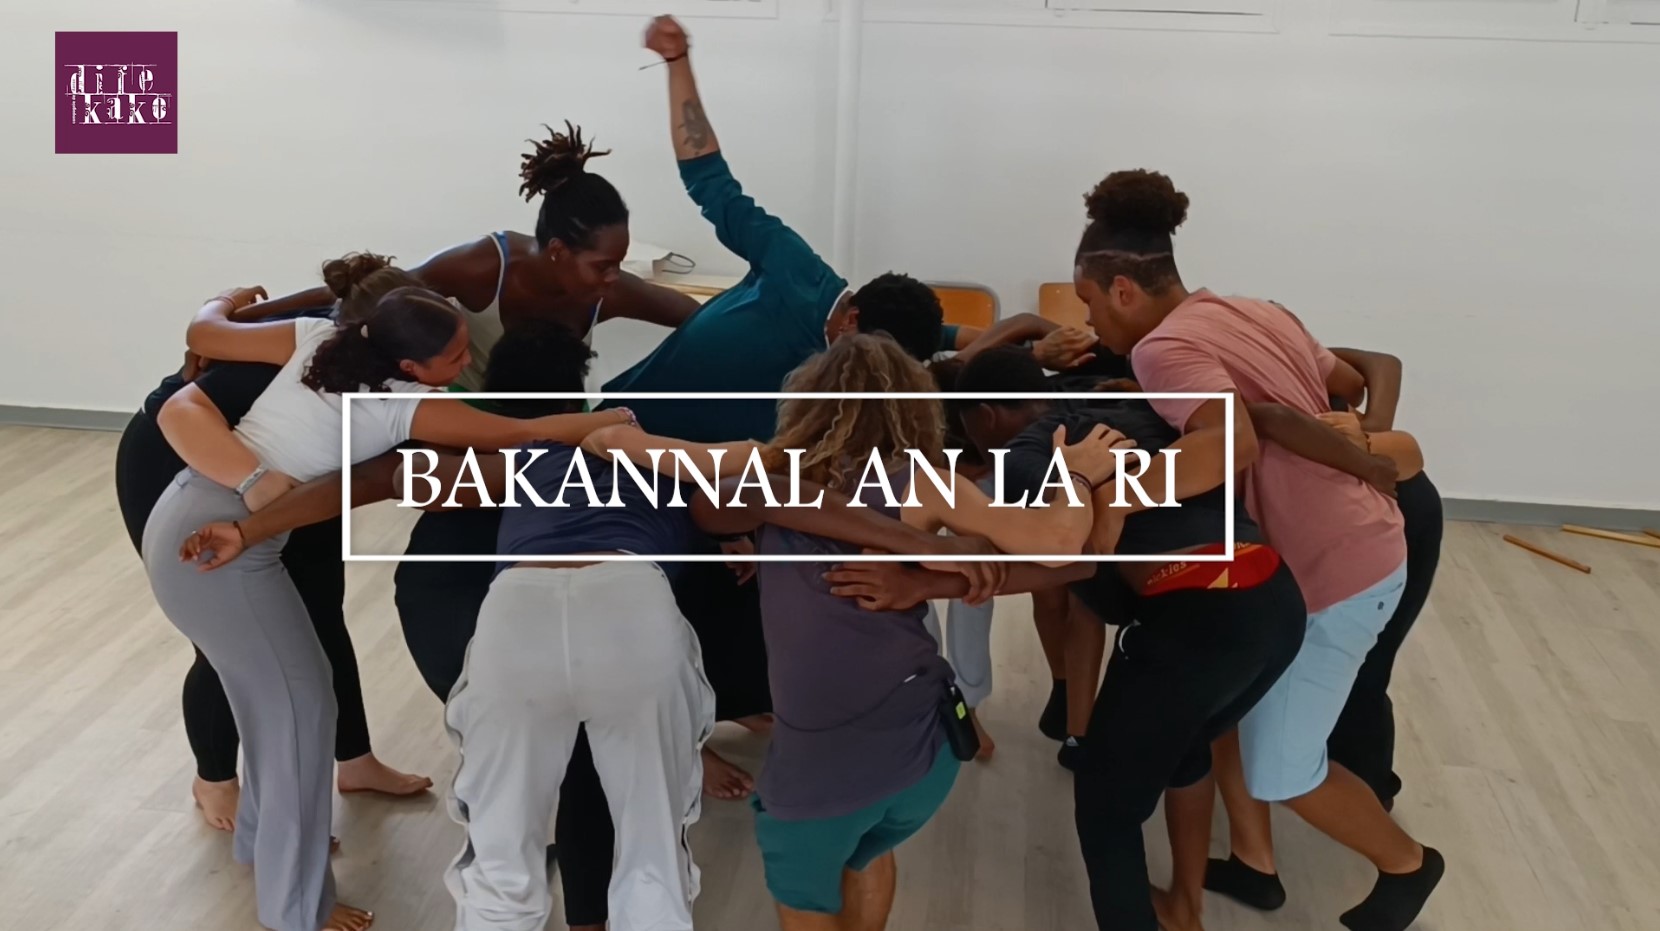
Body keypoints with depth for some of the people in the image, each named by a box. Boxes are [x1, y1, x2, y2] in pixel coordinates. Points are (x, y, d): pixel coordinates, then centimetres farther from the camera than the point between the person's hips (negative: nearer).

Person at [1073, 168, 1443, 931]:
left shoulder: (1164, 348, -22)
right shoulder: (1255, 313, 6)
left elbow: (1234, 443, -40)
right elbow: (1350, 380, 17)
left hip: (1335, 576, -9)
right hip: (1354, 541, 9)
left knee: (1279, 770, 6)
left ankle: (1406, 863, 30)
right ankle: (1254, 860, 30)